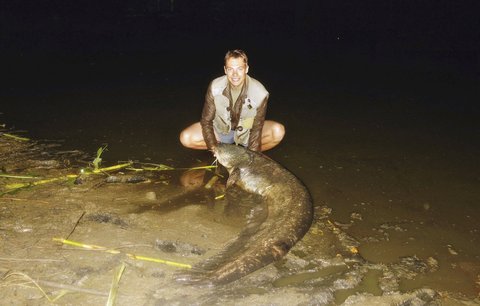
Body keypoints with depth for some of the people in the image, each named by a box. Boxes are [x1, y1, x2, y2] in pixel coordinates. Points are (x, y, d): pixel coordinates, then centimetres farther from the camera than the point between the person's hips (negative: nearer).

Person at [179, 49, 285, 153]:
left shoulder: (260, 93, -26)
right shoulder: (215, 88, -23)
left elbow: (256, 129, -19)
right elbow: (206, 121, -14)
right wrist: (214, 150, -23)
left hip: (247, 132, -1)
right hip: (221, 130, 1)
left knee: (278, 132, -27)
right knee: (186, 138, -20)